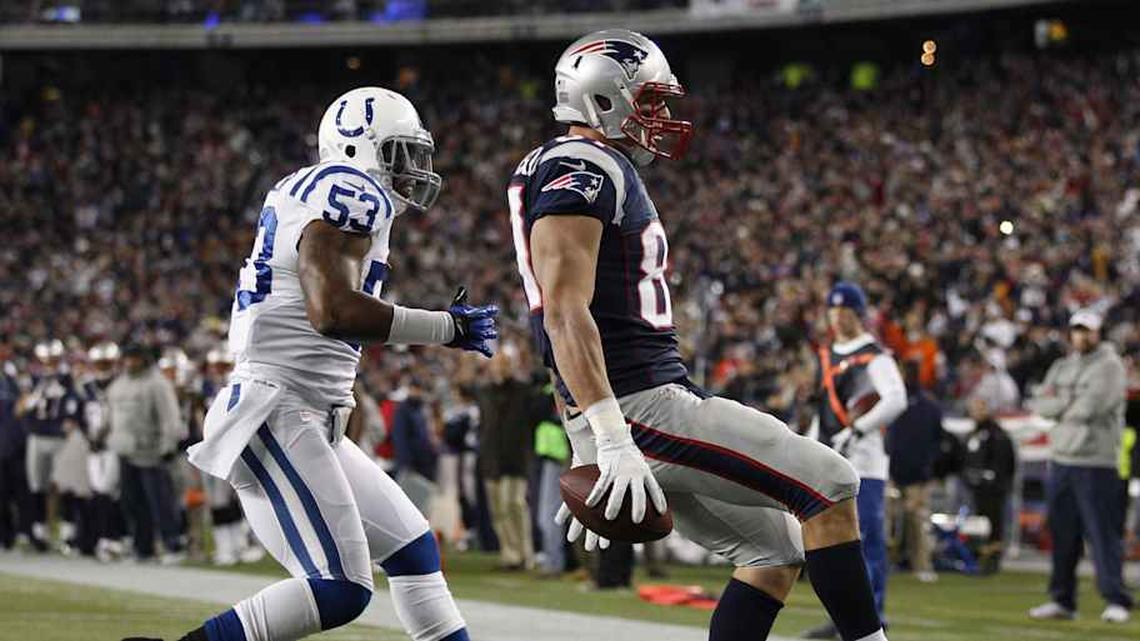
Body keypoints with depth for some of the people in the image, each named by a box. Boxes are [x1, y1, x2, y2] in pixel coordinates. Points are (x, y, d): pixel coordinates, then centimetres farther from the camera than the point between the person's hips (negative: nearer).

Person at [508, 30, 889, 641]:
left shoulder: (604, 175, 21)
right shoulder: (582, 169, -11)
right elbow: (565, 314, -23)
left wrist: (588, 462, 24)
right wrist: (612, 442, -29)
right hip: (643, 407, -10)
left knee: (776, 549, 12)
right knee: (831, 486, -7)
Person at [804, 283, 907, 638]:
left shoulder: (874, 357, -6)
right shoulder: (827, 356, 18)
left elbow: (896, 400, -21)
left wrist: (857, 430, -24)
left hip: (863, 459, -8)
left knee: (867, 538, -9)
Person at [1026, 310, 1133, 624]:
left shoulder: (1109, 366, -4)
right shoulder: (1061, 367, 17)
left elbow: (1090, 407, -17)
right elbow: (1040, 404, 5)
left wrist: (1057, 403, -3)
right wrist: (1071, 403, -10)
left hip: (1095, 460, -7)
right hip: (1060, 457, 7)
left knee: (1102, 533, -10)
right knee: (1062, 533, 10)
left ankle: (1117, 601, -9)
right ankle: (1062, 600, 17)